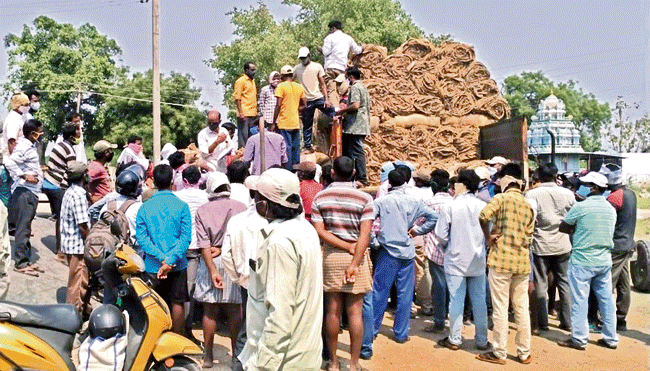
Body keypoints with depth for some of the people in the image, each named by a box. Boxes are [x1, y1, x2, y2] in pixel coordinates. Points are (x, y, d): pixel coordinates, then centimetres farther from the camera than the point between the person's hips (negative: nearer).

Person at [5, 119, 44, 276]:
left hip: (31, 192, 10)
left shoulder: (31, 145, 16)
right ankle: (20, 263, -2)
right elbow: (10, 162, -26)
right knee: (23, 228, -6)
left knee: (25, 228, 14)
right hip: (25, 191, -10)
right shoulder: (24, 147, -13)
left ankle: (25, 260, 21)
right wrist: (24, 176, -24)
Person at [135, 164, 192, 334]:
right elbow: (185, 237, -13)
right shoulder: (181, 206, -5)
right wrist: (170, 259, -16)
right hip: (178, 265, -1)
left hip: (153, 266, 2)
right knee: (177, 302, 10)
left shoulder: (145, 207, 0)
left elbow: (141, 237, -6)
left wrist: (161, 258, -11)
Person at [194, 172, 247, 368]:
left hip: (210, 262, 1)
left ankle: (208, 356, 18)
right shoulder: (240, 207, -1)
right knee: (235, 311, 7)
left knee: (210, 310, 10)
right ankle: (236, 354, 13)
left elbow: (204, 245, -9)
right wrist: (224, 249, -4)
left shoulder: (202, 211, 0)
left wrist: (213, 270, -11)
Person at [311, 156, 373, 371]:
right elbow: (365, 235, -14)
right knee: (355, 312, 5)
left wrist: (348, 247, -7)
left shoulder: (320, 198, 1)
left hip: (330, 256, 2)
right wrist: (354, 263, -15)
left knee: (333, 311, 9)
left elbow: (319, 232, -6)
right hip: (357, 256, -2)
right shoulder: (365, 199, -6)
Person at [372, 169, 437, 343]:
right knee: (405, 295, 8)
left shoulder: (382, 201, -5)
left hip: (388, 253, -2)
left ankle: (372, 329, 17)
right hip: (407, 253, 2)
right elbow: (433, 217, 3)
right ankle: (401, 333, 14)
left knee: (380, 293, 7)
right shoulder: (414, 202, 2)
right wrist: (417, 230, 9)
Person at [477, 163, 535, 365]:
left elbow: (483, 216, -25)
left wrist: (488, 237, -12)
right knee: (522, 308, 12)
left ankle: (499, 353, 10)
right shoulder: (528, 205, 10)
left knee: (500, 308, 2)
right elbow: (528, 235, 9)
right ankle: (524, 353, 21)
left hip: (501, 259, -6)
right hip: (522, 261, 6)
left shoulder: (501, 199, -8)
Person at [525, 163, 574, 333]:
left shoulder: (532, 194, -11)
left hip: (541, 245, -3)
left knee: (541, 285, 6)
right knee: (564, 282, 15)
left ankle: (542, 323, 11)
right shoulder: (568, 194, -1)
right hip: (563, 245, 3)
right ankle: (567, 321, 21)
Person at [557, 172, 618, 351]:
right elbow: (609, 233, 17)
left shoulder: (580, 207, -13)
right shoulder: (611, 209, 6)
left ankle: (579, 339, 7)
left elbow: (562, 227, -4)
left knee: (580, 300, 2)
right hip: (604, 260, 6)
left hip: (582, 261, -6)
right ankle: (611, 338, 21)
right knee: (606, 299, 13)